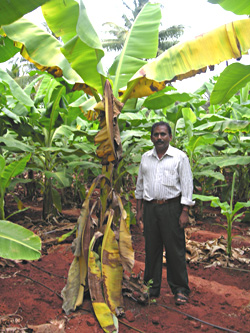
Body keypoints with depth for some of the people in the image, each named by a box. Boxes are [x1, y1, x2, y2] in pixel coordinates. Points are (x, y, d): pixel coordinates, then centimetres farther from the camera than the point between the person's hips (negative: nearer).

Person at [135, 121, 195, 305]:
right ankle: (151, 288, 23)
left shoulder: (180, 157, -1)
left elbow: (187, 185, -3)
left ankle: (180, 290, 15)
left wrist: (185, 212, -10)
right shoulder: (145, 157, 11)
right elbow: (140, 185, 17)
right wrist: (139, 210, 13)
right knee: (151, 249, 10)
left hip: (171, 207, -4)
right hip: (150, 207, 4)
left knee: (175, 250, 1)